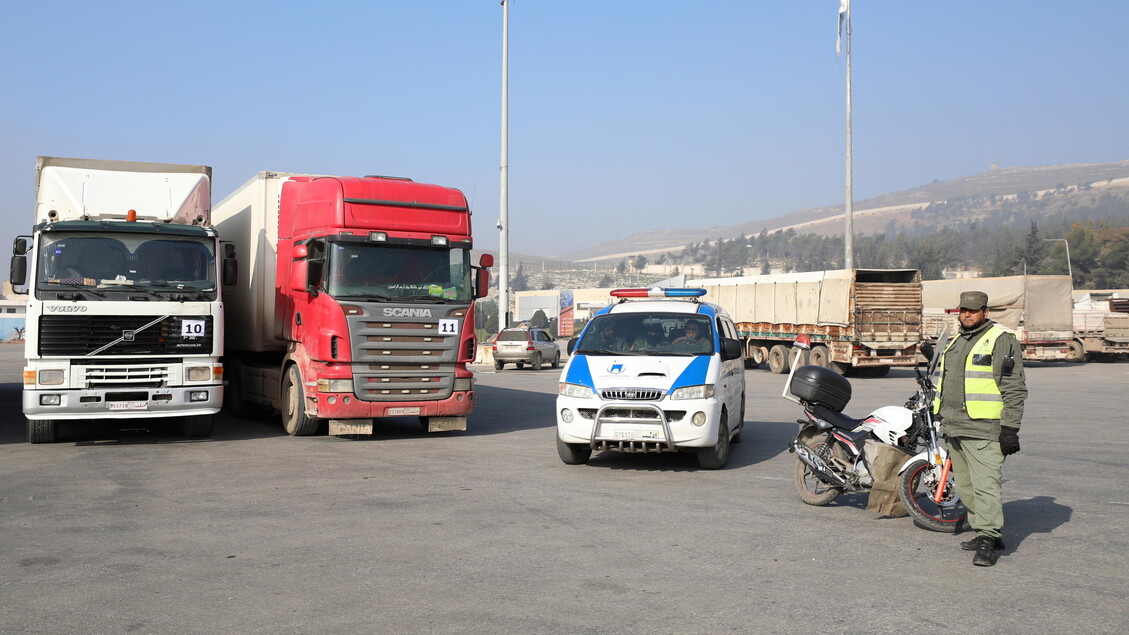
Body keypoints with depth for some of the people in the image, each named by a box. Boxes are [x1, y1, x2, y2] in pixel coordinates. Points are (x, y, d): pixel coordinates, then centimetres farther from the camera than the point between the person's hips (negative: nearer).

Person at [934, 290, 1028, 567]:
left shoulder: (1002, 341, -6)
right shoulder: (956, 342, 19)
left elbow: (1014, 390, -10)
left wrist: (1009, 429, -15)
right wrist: (944, 419, 28)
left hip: (983, 429, -8)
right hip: (954, 429, 9)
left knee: (985, 485, -11)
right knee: (965, 486, 11)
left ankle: (989, 540, -7)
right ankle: (986, 532, 21)